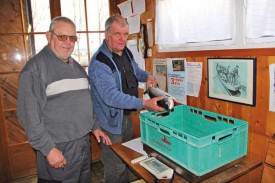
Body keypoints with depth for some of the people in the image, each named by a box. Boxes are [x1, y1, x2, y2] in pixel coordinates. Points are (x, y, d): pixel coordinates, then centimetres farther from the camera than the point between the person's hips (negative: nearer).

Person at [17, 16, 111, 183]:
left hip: (84, 142, 7)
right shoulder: (35, 68, -12)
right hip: (59, 149, -7)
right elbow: (29, 113, -17)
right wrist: (48, 149, -18)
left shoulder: (76, 66, 11)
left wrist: (95, 126, 13)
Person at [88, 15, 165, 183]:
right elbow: (111, 97, -32)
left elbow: (135, 71, 19)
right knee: (116, 167, 5)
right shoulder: (99, 63, -25)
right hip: (111, 121, -8)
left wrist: (148, 76, -4)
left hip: (127, 115, 8)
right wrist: (144, 104, -37)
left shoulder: (126, 52, 2)